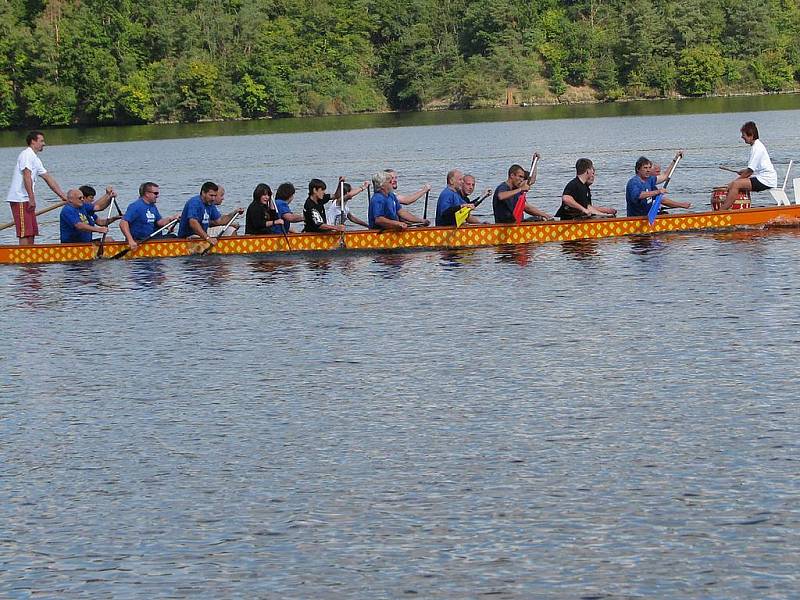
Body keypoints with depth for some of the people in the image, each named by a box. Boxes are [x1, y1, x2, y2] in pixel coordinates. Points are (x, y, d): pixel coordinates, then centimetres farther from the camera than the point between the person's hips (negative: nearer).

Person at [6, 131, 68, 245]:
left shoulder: (35, 159, 22)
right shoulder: (27, 155, -9)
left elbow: (48, 179, 24)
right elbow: (27, 177, -19)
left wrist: (63, 196, 23)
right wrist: (32, 199, -23)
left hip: (27, 200, 10)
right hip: (20, 199, -10)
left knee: (32, 232, 10)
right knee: (25, 233, -13)